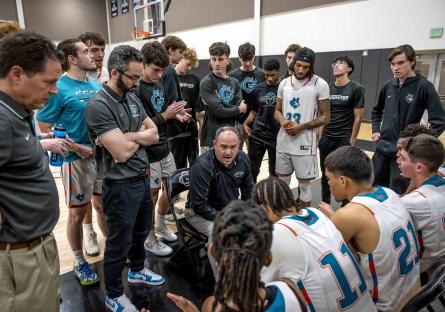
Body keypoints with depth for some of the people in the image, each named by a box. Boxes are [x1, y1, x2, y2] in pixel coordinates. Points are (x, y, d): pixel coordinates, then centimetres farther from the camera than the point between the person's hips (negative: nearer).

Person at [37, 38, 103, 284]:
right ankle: (79, 262, 27)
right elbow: (44, 129, -11)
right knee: (78, 212, 8)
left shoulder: (96, 86, 6)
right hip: (77, 159, -5)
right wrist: (77, 148, -16)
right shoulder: (59, 88, -12)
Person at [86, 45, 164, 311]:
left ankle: (137, 270, 51)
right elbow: (122, 153, -24)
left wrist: (129, 136, -14)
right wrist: (141, 135, -6)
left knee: (141, 232, 26)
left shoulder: (133, 98, 5)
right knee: (119, 243, 11)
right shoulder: (99, 105, -20)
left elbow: (154, 134, 4)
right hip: (121, 186, -8)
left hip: (144, 179, 8)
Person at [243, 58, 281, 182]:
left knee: (275, 172, 12)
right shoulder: (258, 88, 6)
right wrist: (245, 124, -4)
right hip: (257, 134, 3)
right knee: (251, 169, 7)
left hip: (277, 136, -2)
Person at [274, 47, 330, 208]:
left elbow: (325, 117, -6)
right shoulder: (284, 83, 7)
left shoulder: (320, 84, -7)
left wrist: (301, 127, -17)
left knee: (304, 185, 7)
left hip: (305, 143, -4)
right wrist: (283, 122, -9)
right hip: (283, 142, 5)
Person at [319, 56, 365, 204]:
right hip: (326, 138, 5)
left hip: (344, 139, -4)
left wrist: (352, 140, -9)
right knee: (325, 174, 12)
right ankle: (325, 205, 27)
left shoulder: (356, 89, -6)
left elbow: (358, 117, -7)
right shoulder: (328, 88, 7)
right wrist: (321, 136, 7)